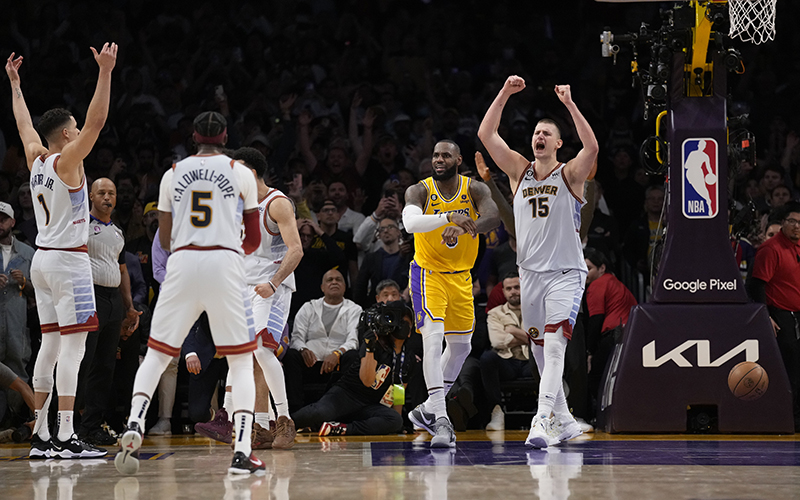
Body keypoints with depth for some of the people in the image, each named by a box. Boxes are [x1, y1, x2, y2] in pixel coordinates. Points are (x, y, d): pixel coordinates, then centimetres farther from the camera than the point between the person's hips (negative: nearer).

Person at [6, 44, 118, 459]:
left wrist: (14, 84, 37)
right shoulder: (66, 160, -12)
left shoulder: (36, 159, 9)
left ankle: (41, 436, 9)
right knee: (73, 346, -10)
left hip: (43, 260, 9)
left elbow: (24, 124, 26)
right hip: (68, 260, -9)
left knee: (51, 343, 10)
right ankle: (65, 438, -15)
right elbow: (96, 120, -20)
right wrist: (105, 72, -21)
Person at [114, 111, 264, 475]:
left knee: (156, 354, 12)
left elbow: (165, 239, 14)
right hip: (225, 264, -2)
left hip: (183, 264, 2)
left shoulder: (173, 174, 12)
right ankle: (242, 452, -6)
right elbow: (254, 240, 10)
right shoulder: (241, 173, 7)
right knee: (241, 361, 5)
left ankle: (134, 424, -10)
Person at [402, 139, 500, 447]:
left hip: (461, 276, 5)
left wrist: (468, 226, -48)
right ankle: (440, 419, -25)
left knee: (460, 345, 11)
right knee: (433, 338, -20)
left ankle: (428, 409, 28)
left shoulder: (475, 190, -7)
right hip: (429, 274, -5)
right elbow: (410, 222, -34)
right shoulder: (420, 191, -13)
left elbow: (493, 217, -26)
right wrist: (449, 217, -50)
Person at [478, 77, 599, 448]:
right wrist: (504, 95, -10)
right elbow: (485, 135, -1)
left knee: (555, 343, -20)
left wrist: (570, 105, -27)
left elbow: (592, 147, -23)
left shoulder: (570, 175, -3)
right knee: (540, 348, 11)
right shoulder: (519, 171, 8)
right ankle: (564, 421, 26)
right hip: (530, 273, 5)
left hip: (565, 274, -5)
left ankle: (542, 420, -31)